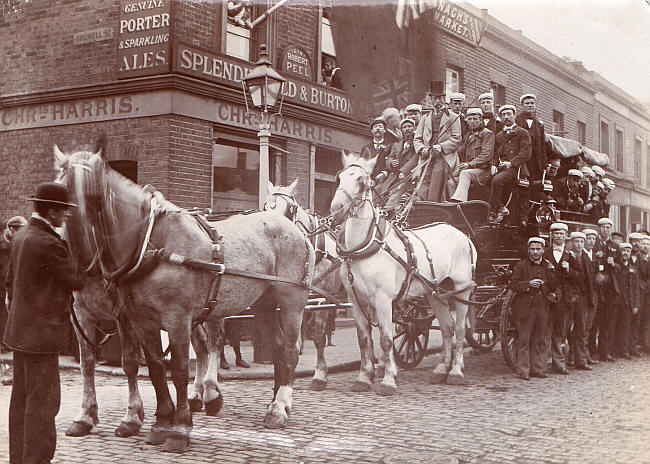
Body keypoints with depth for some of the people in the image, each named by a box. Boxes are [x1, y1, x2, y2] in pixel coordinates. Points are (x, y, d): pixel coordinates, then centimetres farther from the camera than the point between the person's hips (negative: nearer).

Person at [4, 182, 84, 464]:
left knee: (21, 398, 17)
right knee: (43, 400, -1)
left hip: (19, 331, 10)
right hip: (41, 334, -10)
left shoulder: (20, 237, 9)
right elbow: (76, 281, -15)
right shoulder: (48, 243, -20)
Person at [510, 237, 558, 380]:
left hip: (542, 308, 3)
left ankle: (538, 369, 14)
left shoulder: (548, 267, 15)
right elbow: (513, 285, -3)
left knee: (539, 340, 7)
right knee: (524, 340, -4)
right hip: (525, 307, -3)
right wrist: (529, 284, -16)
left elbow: (554, 287, 12)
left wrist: (551, 271, -4)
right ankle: (523, 371, 0)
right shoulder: (521, 265, 4)